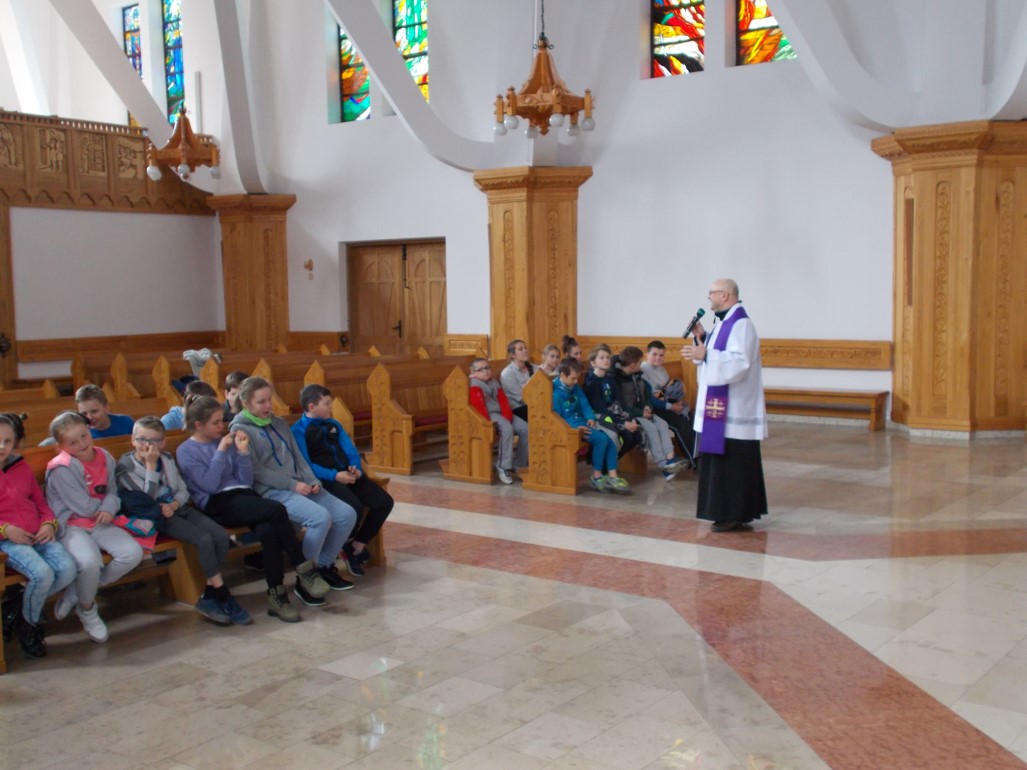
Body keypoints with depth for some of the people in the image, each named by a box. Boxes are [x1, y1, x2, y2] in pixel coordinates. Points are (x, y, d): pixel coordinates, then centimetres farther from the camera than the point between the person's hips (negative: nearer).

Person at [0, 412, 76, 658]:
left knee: (68, 569, -19)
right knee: (42, 574, -29)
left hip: (37, 535, 6)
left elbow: (40, 500, 21)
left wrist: (49, 523, 1)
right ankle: (29, 624, 0)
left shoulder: (22, 467, 17)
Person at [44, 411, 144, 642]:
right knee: (90, 562, -34)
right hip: (70, 525, -7)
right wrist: (103, 502, 0)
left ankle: (74, 594, 0)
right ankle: (87, 610, 0)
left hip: (100, 522, 7)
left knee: (133, 553, -14)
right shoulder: (61, 468, -16)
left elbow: (112, 492, 8)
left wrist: (109, 508, -15)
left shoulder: (105, 457, 4)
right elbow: (84, 508, -17)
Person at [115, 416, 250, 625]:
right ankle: (223, 597, -16)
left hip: (179, 508, 6)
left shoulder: (167, 459, 12)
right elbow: (147, 499, -14)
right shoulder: (125, 466, -6)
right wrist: (150, 465, -18)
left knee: (221, 535, -16)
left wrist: (174, 504, -8)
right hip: (157, 516, -6)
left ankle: (209, 597, -9)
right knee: (204, 539, -27)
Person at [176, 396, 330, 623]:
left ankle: (277, 595, -25)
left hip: (242, 497, 5)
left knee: (268, 530, -31)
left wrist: (243, 452, 1)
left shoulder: (226, 441, 17)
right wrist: (221, 451, -7)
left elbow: (246, 481, 13)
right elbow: (210, 485, -9)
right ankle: (304, 569, -20)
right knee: (277, 510, -29)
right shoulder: (186, 451, 3)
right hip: (217, 505, -5)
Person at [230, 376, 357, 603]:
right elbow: (256, 471, -11)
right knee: (320, 517, -30)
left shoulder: (279, 423, 19)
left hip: (300, 486, 7)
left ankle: (324, 566, 10)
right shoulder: (241, 429, -2)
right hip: (272, 492, -7)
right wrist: (292, 484, -16)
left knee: (347, 514, -9)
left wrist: (312, 481, 1)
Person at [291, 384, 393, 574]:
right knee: (354, 506, -33)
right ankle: (347, 545, -2)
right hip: (324, 479, -7)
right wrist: (334, 475, -22)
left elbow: (350, 450, 14)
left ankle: (358, 544, 7)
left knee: (384, 502, -9)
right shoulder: (299, 430, -1)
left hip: (348, 475, 7)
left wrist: (356, 468, -8)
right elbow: (305, 465, -12)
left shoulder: (333, 424, 21)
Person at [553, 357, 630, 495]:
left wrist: (590, 418, -6)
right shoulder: (556, 393, -15)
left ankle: (612, 477, -10)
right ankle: (596, 477, -12)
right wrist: (575, 428, -25)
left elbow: (585, 405, 14)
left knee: (610, 441, -10)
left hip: (582, 424, 8)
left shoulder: (575, 388, 12)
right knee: (601, 439, -25)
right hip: (570, 427, -8)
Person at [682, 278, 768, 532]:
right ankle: (731, 512, 20)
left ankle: (737, 515, 1)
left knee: (733, 461, -5)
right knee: (720, 460, 13)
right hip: (720, 407, 10)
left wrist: (705, 355, -30)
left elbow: (740, 362, -26)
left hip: (734, 409, -10)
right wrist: (702, 338, 7)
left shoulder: (741, 324, -16)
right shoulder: (724, 322, 15)